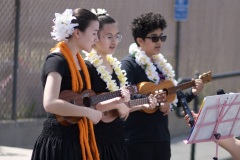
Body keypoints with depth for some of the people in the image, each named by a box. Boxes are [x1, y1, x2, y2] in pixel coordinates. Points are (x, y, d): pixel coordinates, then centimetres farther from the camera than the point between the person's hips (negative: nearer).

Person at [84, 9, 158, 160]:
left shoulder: (115, 66, 15)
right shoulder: (87, 67, -12)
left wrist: (142, 105, 14)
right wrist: (116, 102, -22)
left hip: (116, 139, 9)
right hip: (97, 140, -9)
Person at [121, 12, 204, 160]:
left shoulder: (161, 65, 17)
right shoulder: (129, 64, -10)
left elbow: (172, 99, 23)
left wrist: (192, 93, 8)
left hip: (161, 137, 8)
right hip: (137, 140, -8)